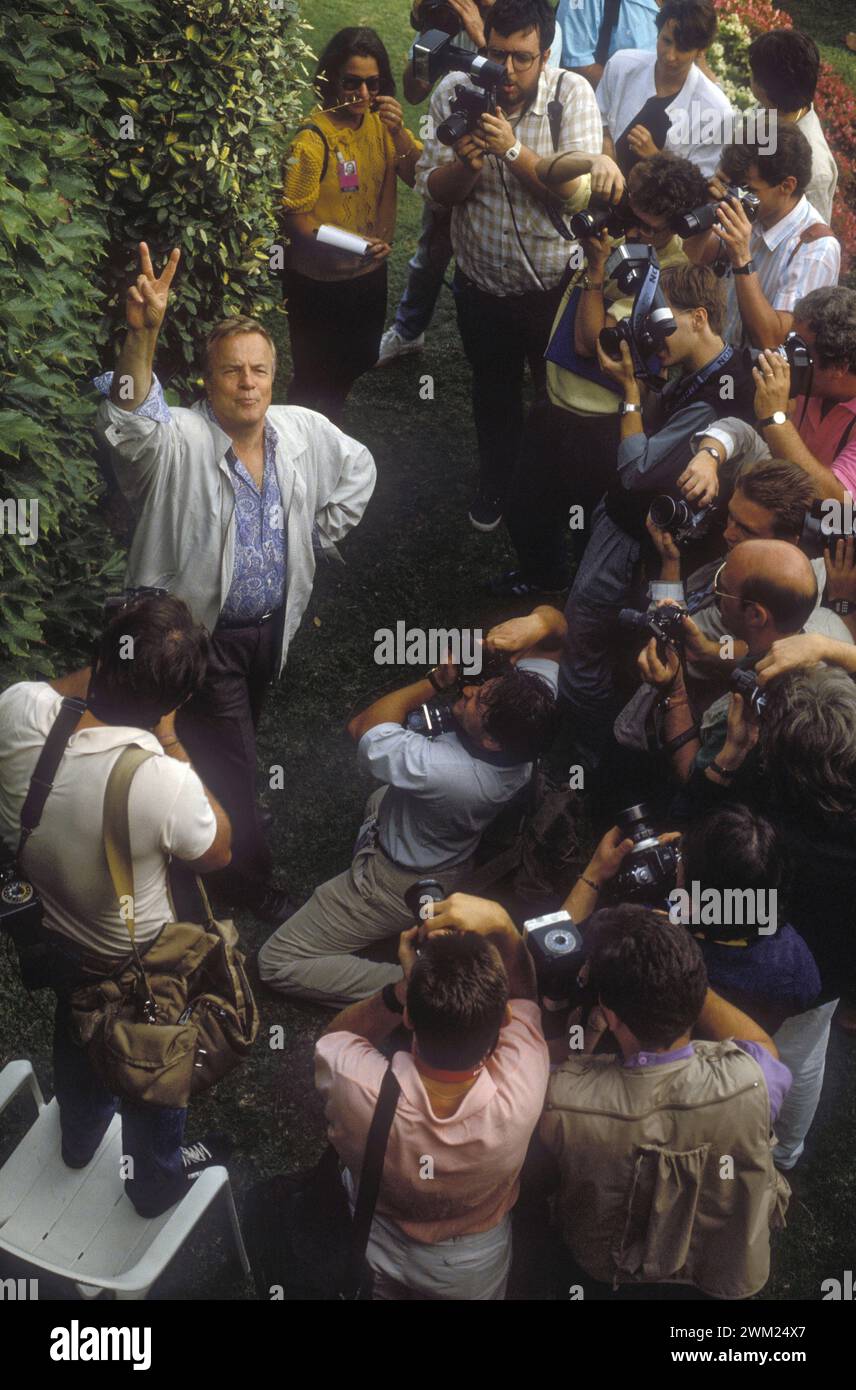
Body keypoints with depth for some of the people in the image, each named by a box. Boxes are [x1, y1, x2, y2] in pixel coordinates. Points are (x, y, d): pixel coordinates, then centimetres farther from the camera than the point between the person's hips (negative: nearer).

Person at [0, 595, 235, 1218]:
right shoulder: (163, 783, -42)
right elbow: (216, 852, -18)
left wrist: (110, 668, -14)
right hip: (135, 962, -5)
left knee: (77, 1038, 36)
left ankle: (80, 1138, 66)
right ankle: (157, 1181, 56)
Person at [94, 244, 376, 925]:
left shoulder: (303, 432, -3)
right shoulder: (180, 443, -21)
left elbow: (359, 468, 16)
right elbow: (127, 422, -44)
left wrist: (319, 536, 8)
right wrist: (142, 334, -59)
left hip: (272, 626, 6)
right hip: (204, 633, -6)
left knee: (240, 747, 24)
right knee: (229, 763, 2)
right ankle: (252, 879, 22)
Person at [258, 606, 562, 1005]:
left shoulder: (438, 769, -45)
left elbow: (363, 726, -27)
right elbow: (553, 621, -16)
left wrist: (437, 680, -24)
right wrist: (538, 623, -38)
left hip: (400, 883, -7)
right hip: (455, 855, 8)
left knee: (277, 963, 0)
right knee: (379, 799, 40)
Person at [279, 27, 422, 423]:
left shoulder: (381, 121, -4)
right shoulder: (312, 138, -23)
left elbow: (418, 177, -11)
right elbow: (296, 217, -22)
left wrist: (398, 131, -27)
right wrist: (344, 249, -36)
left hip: (370, 273, 7)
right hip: (319, 282, -7)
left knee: (358, 362, 25)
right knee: (315, 377, 9)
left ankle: (330, 429, 49)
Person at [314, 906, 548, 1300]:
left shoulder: (353, 1086, -44)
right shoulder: (521, 1088, -42)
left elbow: (334, 1036, -15)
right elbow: (522, 994, -17)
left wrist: (404, 987, -30)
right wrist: (502, 930, -32)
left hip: (371, 1249, 0)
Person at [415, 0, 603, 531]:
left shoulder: (572, 93, -18)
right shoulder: (455, 93, -11)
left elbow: (578, 191, -25)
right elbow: (434, 189, -9)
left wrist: (513, 150, -36)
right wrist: (467, 162, -31)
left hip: (556, 285, -2)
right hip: (482, 284, 2)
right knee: (493, 393, 23)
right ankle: (496, 483, 48)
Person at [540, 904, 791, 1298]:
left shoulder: (562, 1101, -38)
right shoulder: (750, 1082, -36)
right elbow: (765, 1048, -10)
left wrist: (590, 1029, -4)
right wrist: (681, 973, -9)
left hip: (606, 1269, -1)